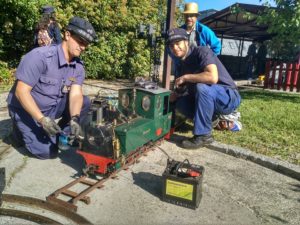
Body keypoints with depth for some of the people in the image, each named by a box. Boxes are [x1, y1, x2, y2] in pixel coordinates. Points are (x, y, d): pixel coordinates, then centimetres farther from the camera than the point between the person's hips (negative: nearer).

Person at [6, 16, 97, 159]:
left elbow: (76, 95, -16)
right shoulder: (40, 56, -27)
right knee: (48, 151, -16)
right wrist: (42, 119, -36)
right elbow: (21, 92, -27)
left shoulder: (78, 66, -7)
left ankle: (61, 134, 3)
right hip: (26, 108, -6)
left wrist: (74, 119, -36)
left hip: (52, 107, 6)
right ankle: (22, 128, 11)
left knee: (85, 102, -14)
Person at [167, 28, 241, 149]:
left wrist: (186, 77, -23)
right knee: (180, 103, -6)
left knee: (201, 87, -34)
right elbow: (180, 92, 14)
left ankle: (203, 135, -21)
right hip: (208, 99, 8)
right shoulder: (182, 66, 7)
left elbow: (212, 77, -35)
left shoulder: (202, 51, -17)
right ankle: (213, 118, 7)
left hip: (229, 97, -7)